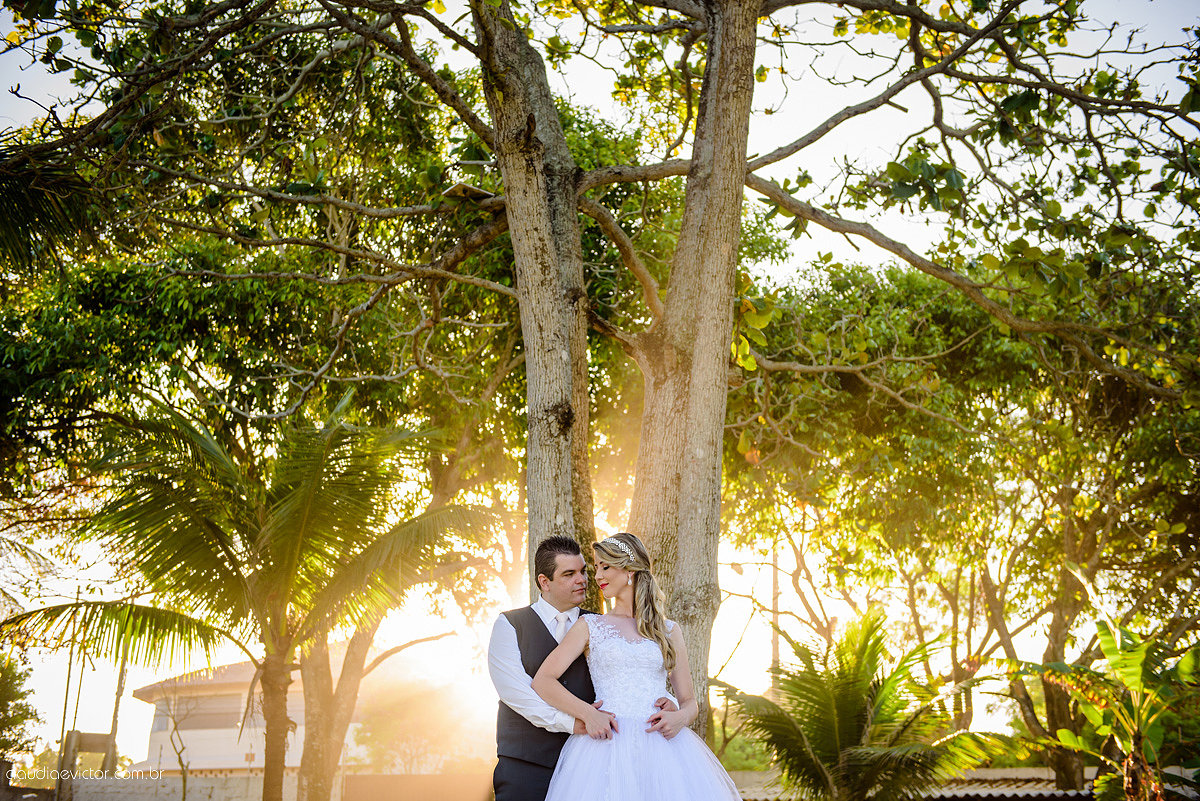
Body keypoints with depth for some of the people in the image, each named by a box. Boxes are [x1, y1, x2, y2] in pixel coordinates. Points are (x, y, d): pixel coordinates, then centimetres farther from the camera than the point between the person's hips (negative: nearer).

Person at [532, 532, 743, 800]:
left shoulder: (669, 632, 14)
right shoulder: (589, 626, 11)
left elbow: (690, 702, 15)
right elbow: (543, 681, 2)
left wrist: (681, 717, -9)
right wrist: (588, 713, -12)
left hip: (661, 745, 1)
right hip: (608, 745, -1)